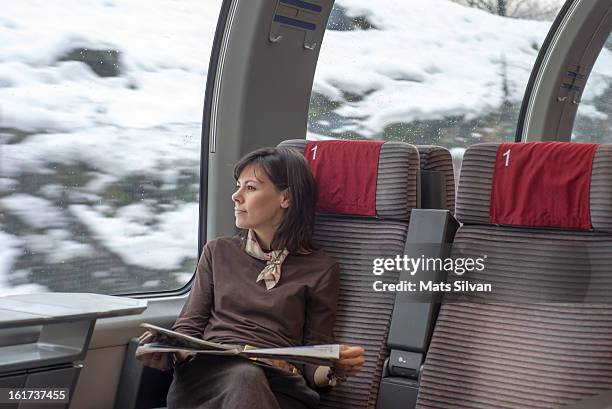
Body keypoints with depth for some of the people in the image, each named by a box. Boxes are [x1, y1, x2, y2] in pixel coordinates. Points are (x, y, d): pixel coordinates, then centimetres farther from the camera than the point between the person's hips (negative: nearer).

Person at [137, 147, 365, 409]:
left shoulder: (321, 270, 14)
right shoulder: (218, 252, 23)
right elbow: (189, 327, 18)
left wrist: (334, 371, -14)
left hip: (278, 383, -1)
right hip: (209, 375, 1)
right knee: (245, 376, -39)